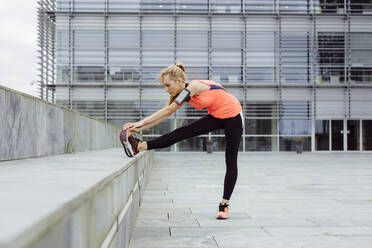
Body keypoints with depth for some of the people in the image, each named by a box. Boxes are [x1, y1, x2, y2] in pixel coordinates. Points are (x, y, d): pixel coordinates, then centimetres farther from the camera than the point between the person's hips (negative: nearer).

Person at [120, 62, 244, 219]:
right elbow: (165, 115, -4)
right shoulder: (183, 94, -2)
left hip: (233, 117, -7)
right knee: (182, 133, -10)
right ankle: (140, 147, -18)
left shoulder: (193, 87, -27)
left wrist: (140, 123, -24)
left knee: (231, 162, -1)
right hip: (216, 117, 7)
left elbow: (168, 110, -26)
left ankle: (224, 204, 6)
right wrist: (139, 127, -14)